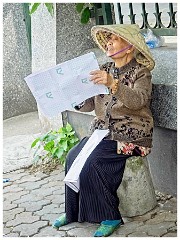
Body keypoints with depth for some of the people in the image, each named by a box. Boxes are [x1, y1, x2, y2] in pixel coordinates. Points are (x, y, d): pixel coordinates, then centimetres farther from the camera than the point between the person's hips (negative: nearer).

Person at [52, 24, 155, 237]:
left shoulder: (141, 73, -5)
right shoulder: (105, 70, 13)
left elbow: (138, 100, -26)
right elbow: (88, 104, 9)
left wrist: (113, 84, -40)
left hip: (130, 135, -6)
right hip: (102, 129, 6)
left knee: (91, 162, -25)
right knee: (73, 157, -15)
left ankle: (110, 217, -11)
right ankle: (73, 211, -1)